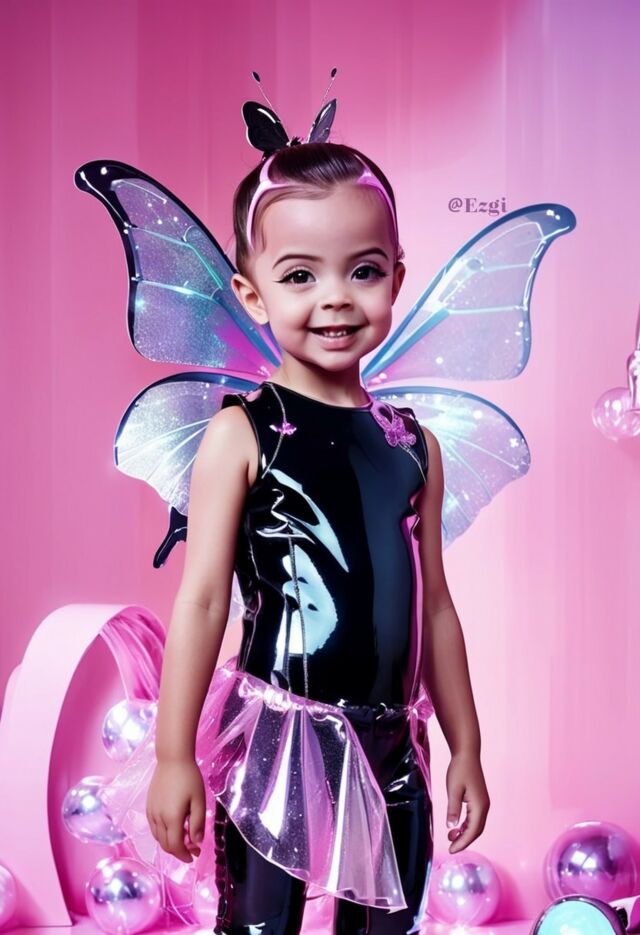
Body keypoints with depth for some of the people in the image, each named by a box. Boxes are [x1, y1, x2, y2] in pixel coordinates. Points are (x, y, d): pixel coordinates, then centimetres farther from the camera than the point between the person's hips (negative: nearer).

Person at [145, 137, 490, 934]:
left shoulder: (412, 443, 5)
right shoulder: (243, 434, -8)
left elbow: (433, 606, 11)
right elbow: (201, 599, -10)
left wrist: (465, 748, 14)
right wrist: (174, 757, -10)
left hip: (389, 745, 5)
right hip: (278, 740, -4)